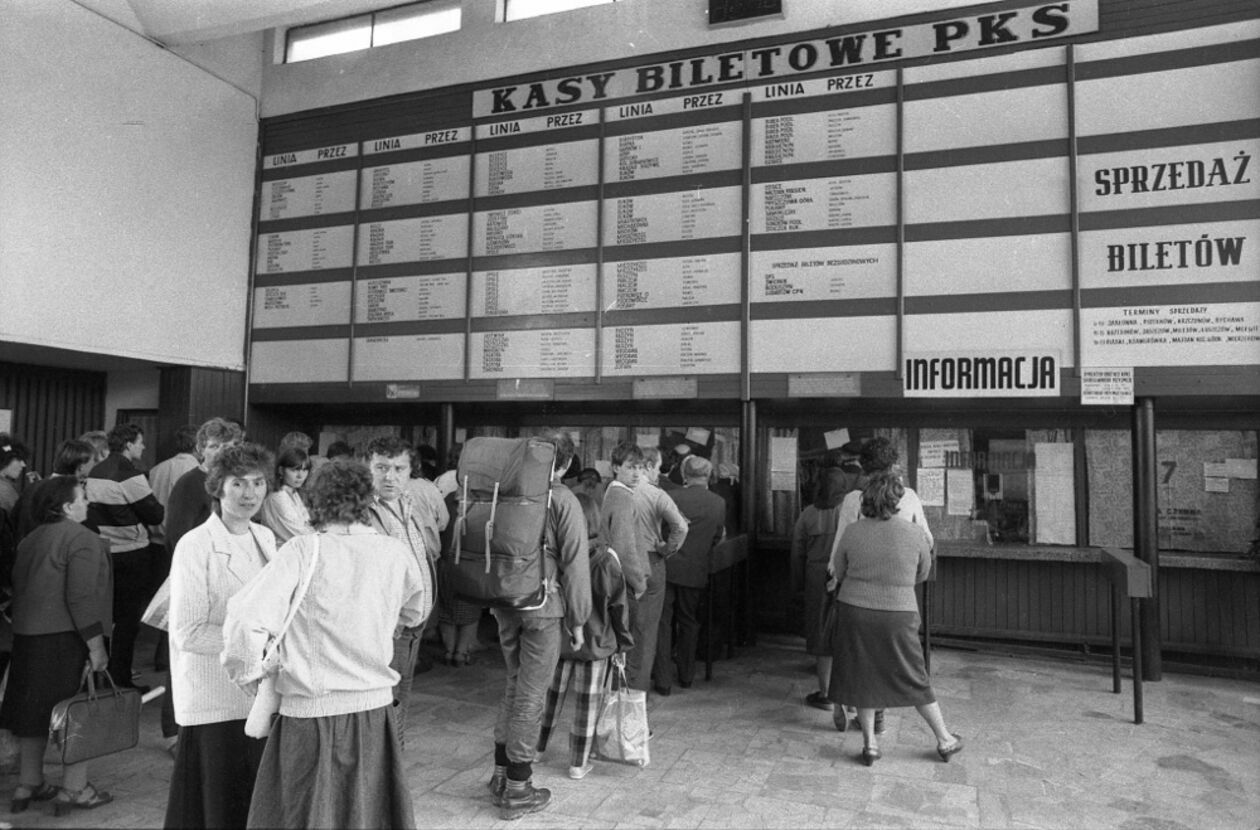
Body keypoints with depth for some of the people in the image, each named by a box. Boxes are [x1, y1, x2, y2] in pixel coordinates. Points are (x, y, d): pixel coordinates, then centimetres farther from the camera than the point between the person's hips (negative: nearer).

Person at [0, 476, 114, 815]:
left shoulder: (30, 540, 12)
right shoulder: (82, 539, -15)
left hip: (27, 635, 8)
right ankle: (74, 788, 8)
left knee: (36, 709, 17)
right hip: (67, 637, -8)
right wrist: (96, 645, -17)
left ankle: (29, 784, 29)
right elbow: (81, 596, -20)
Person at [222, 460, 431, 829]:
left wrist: (247, 672, -2)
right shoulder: (395, 553, -2)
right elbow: (416, 612, 16)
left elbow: (246, 619, -19)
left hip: (311, 713, -3)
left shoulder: (304, 550, -11)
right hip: (376, 707, 3)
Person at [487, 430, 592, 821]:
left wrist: (494, 600, 17)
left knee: (514, 684, 21)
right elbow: (574, 564, -11)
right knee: (531, 694, 5)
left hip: (505, 603, 6)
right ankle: (517, 790, 16)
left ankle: (501, 774, 30)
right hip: (543, 606, -5)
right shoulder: (563, 501, -11)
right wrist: (577, 620, -2)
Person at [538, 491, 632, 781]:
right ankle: (578, 763, 19)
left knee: (551, 694, 20)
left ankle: (536, 748, 37)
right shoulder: (605, 558, -15)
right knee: (586, 702, 10)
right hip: (593, 642, -2)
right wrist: (622, 643, 2)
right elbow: (618, 603, -9)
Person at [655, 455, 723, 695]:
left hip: (667, 569, -2)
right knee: (689, 623, 19)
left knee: (663, 623, 8)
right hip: (696, 572, 2)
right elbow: (717, 538, 6)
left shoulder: (670, 497, -12)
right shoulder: (718, 503, -5)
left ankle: (663, 680, 9)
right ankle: (686, 675, 30)